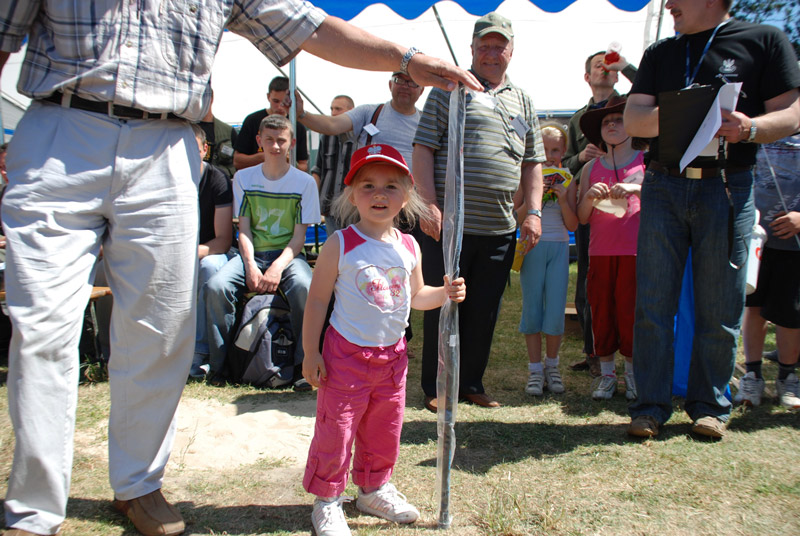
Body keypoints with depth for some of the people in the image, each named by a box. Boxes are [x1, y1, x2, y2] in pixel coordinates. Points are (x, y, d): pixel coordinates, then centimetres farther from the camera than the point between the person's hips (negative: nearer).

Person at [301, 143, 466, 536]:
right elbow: (317, 300, -8)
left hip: (392, 354, 5)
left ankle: (374, 489, 40)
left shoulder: (409, 247, 2)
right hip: (346, 354, -5)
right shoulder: (340, 246, -12)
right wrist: (311, 352, -10)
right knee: (335, 431, 3)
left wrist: (445, 293, -5)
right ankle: (327, 501, 24)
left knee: (384, 432, 18)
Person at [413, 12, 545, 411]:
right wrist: (430, 204, -13)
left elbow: (532, 162, 19)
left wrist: (533, 212, 6)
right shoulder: (451, 89, 5)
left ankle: (471, 384, 23)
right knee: (444, 306, 2)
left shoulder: (523, 102, 19)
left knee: (485, 310, 9)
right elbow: (423, 149, -3)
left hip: (500, 227, 5)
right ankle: (436, 387, 16)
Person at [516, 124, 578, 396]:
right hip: (532, 246, -1)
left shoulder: (567, 180, 5)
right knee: (532, 309, 1)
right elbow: (515, 217, -5)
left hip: (559, 248, 1)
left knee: (556, 310, 0)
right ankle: (535, 369, 11)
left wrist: (563, 199, -12)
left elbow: (572, 225, 2)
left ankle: (552, 364, 18)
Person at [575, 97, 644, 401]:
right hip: (600, 251, 2)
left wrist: (637, 190, -17)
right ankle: (606, 372, 15)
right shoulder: (591, 168, 13)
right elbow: (582, 218, 10)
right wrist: (589, 197, -10)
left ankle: (632, 372, 15)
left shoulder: (646, 162, 7)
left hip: (635, 250, -2)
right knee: (601, 310, 3)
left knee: (631, 309, -2)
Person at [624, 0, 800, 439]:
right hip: (663, 185, 3)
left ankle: (709, 406, 19)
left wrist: (750, 128, -21)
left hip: (727, 186, -2)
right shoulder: (660, 53, 17)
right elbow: (633, 118, 4)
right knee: (652, 304, 0)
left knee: (719, 308, 3)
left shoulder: (765, 40, 7)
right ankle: (650, 407, 9)